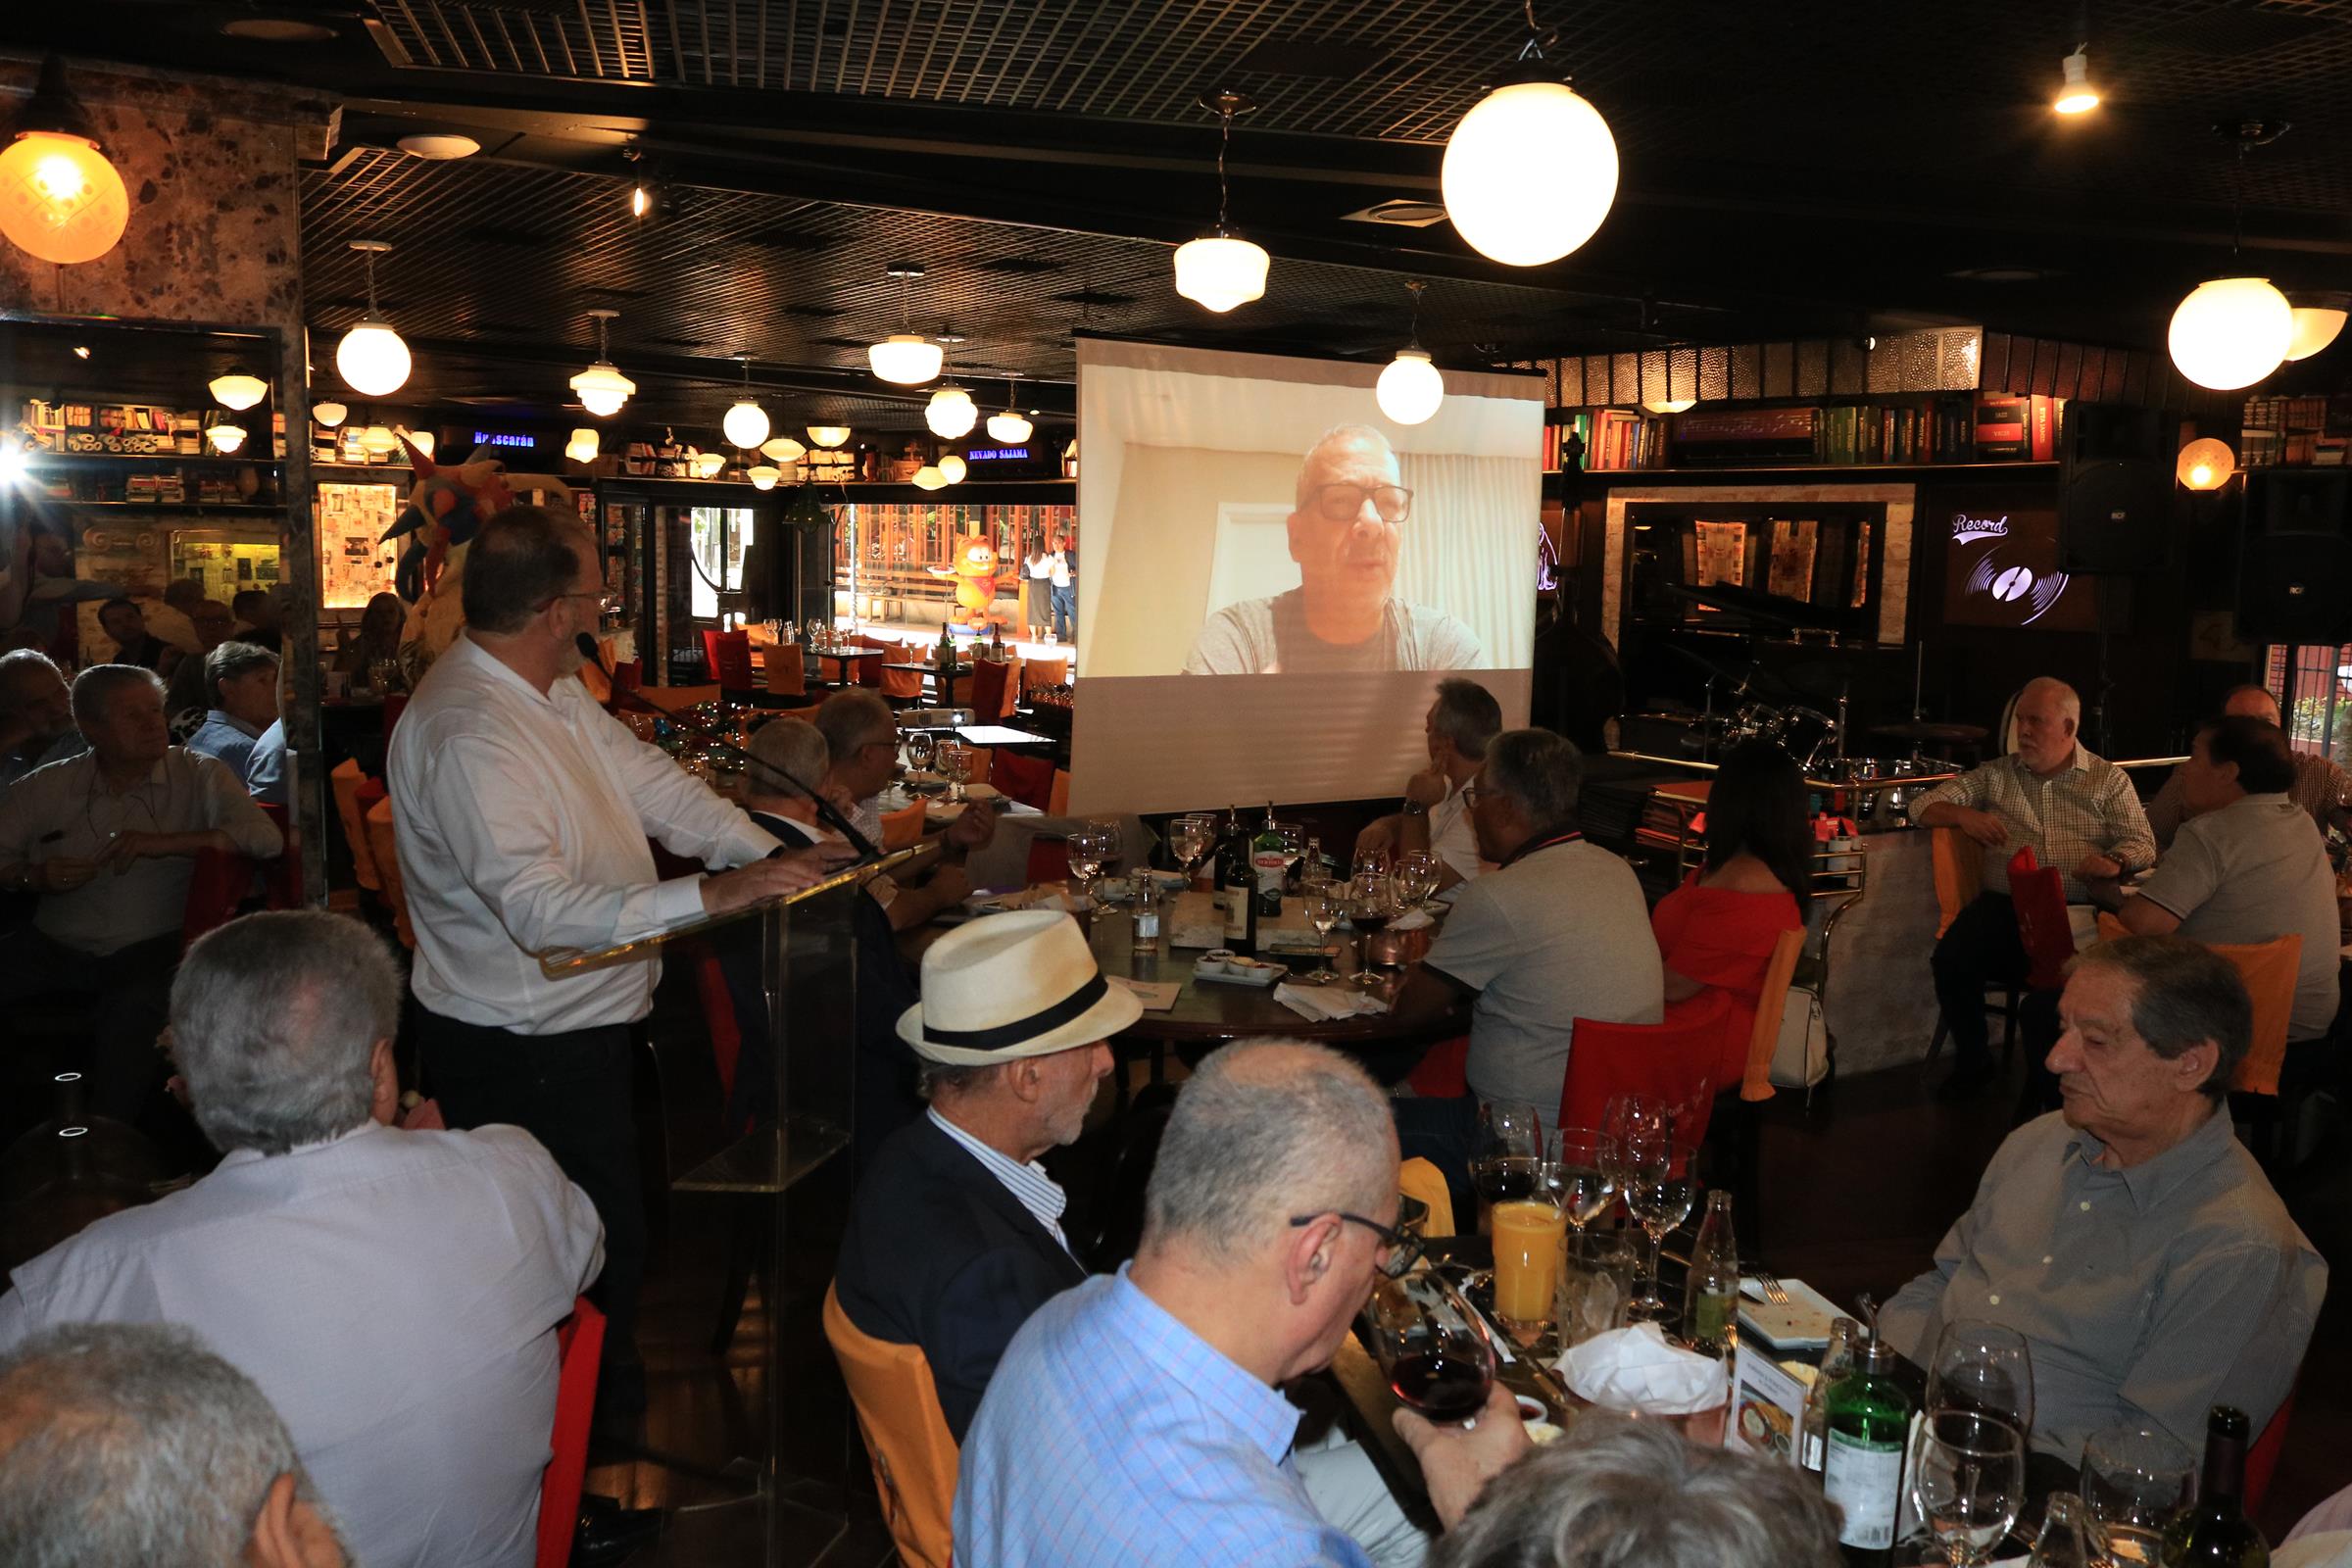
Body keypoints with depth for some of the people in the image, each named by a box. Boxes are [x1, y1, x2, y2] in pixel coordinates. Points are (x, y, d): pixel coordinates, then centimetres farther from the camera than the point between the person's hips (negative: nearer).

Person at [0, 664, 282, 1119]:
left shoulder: (199, 776, 5)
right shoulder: (45, 788, 14)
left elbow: (266, 839, -9)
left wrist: (162, 843, -14)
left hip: (152, 947, -4)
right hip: (56, 946, 4)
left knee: (132, 1009, -35)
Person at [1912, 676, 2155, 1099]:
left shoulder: (2108, 779, 14)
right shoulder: (1997, 774, 17)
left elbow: (2141, 843, 5)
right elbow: (1924, 806, 13)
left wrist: (2114, 862, -18)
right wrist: (1962, 814, -9)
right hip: (2005, 904, 2)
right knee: (1952, 959, -27)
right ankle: (1973, 1063, -4)